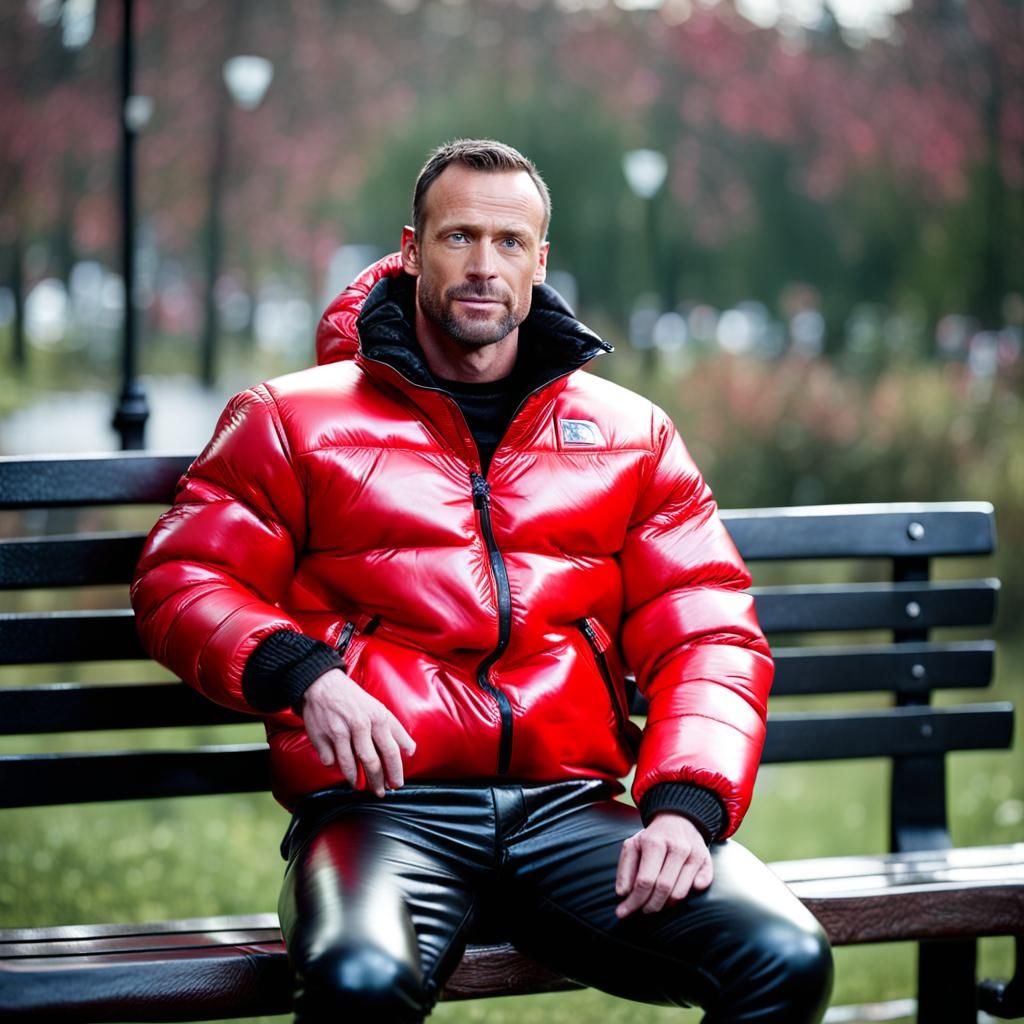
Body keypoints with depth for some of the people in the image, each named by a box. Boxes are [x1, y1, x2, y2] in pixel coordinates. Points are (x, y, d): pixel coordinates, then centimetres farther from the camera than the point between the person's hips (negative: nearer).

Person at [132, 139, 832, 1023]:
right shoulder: (297, 419, 13)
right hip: (386, 809, -2)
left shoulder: (632, 434, 19)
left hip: (574, 814, 3)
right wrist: (302, 673, -12)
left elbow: (709, 635, 13)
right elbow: (182, 579, 9)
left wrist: (684, 804, -5)